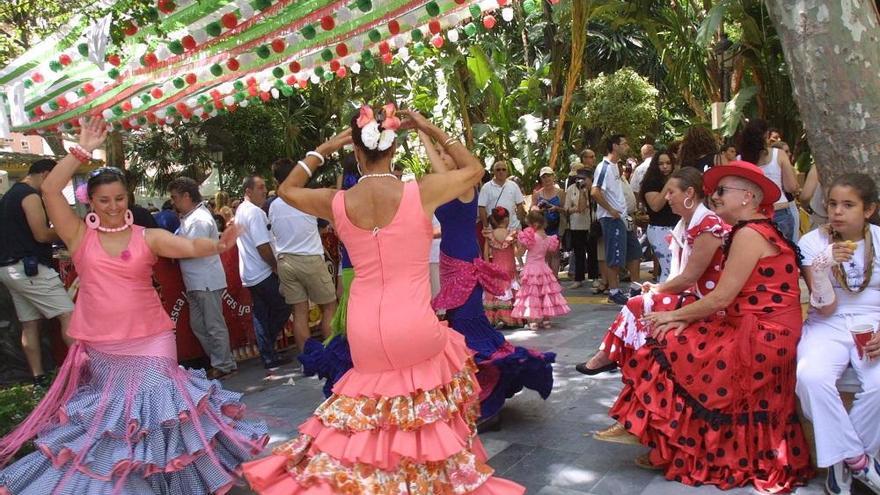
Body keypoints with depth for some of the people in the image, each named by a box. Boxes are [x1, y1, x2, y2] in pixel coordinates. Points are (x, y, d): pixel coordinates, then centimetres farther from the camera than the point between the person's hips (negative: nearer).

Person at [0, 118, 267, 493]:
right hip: (98, 345, 1)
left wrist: (218, 245, -37)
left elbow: (190, 246, -16)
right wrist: (83, 150, -10)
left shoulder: (148, 237, -1)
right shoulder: (79, 235, 0)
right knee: (102, 415, 13)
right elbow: (50, 189, -9)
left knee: (156, 407, 2)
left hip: (149, 340, -1)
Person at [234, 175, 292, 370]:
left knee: (261, 315, 11)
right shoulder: (255, 212, -18)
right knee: (282, 309, 2)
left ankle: (268, 357, 16)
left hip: (250, 274, 10)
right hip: (263, 274, -10)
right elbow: (263, 246, -23)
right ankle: (268, 349, 5)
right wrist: (276, 266, -9)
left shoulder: (240, 210, 14)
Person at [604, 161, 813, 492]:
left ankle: (667, 449, 12)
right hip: (758, 333, 9)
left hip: (759, 339, -9)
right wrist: (682, 319, -1)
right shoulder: (755, 231, 15)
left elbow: (721, 298, -19)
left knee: (667, 351, -4)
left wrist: (673, 316, -6)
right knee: (677, 339, 8)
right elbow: (727, 299, 10)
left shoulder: (749, 233, -16)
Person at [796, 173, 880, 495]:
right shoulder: (813, 243, -3)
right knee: (810, 376, -32)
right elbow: (824, 311, -7)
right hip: (829, 326, 0)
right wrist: (823, 267, -24)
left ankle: (843, 461, -7)